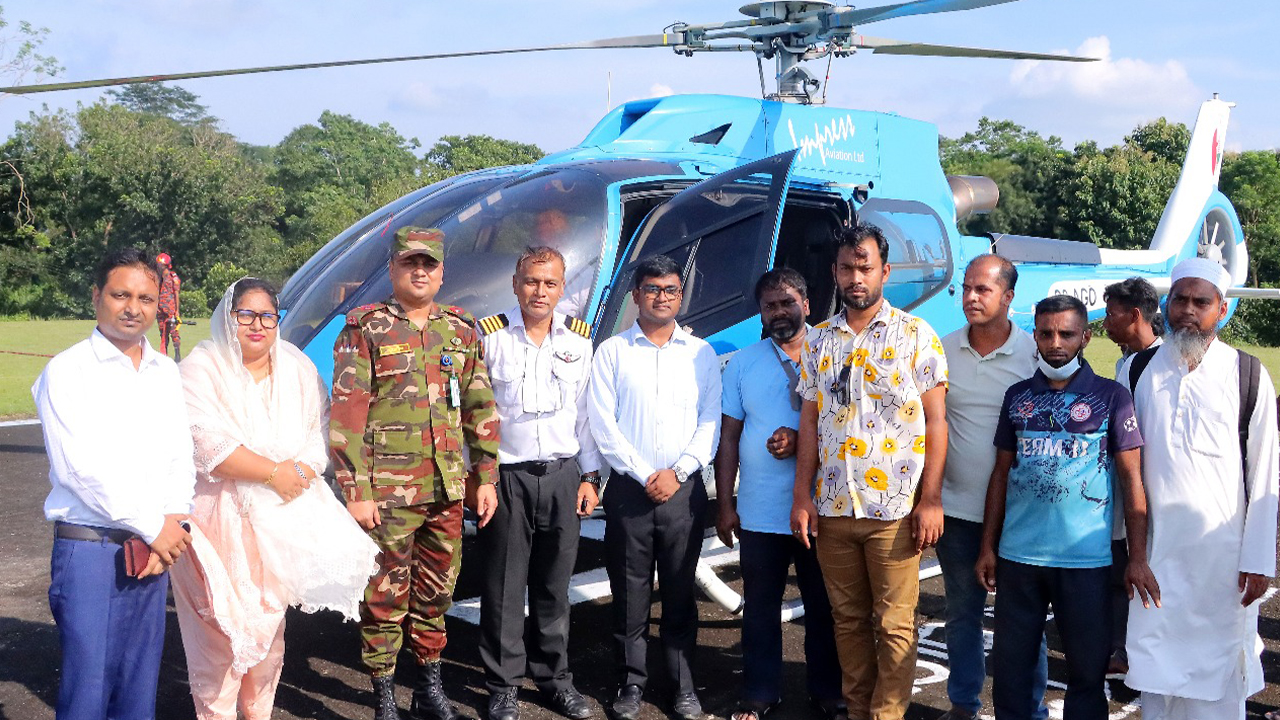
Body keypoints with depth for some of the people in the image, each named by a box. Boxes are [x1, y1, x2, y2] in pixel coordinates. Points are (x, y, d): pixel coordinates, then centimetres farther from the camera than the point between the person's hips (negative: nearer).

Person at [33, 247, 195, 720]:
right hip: (89, 549, -5)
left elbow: (181, 459, 11)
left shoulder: (167, 373, 12)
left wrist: (173, 525, -5)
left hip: (155, 550, 5)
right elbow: (81, 467, -12)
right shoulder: (67, 371, -5)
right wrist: (153, 527, -10)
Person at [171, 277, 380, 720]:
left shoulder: (298, 368, 9)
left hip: (282, 517, 5)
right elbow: (211, 448, -18)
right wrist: (275, 473, -15)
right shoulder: (201, 369, -8)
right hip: (220, 519, -5)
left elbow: (322, 431, 4)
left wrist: (301, 472, -15)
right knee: (222, 627, -5)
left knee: (269, 624, 12)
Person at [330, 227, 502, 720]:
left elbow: (481, 410, 13)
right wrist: (355, 491, -13)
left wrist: (486, 478, 8)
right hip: (388, 493, -4)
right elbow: (345, 415, -8)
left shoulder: (462, 331, 11)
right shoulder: (365, 329, -3)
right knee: (386, 597, 2)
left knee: (435, 594, 14)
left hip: (448, 492, 4)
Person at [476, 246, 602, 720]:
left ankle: (555, 678, 25)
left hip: (562, 476, 3)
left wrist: (589, 475, 9)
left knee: (554, 585, 11)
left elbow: (585, 413, 12)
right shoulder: (489, 335, -4)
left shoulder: (578, 340, 7)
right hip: (505, 476, -3)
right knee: (504, 587, 3)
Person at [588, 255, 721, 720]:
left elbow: (710, 423, 4)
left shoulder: (701, 354, 9)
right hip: (629, 488, -1)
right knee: (629, 593, 3)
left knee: (680, 594, 5)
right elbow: (603, 425, -2)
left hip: (684, 489, 1)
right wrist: (644, 475, -8)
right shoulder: (612, 352, 4)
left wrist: (677, 473, -8)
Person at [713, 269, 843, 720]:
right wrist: (725, 504, 3)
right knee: (760, 609, 10)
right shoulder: (742, 364, 7)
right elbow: (729, 438, 8)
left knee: (824, 607, 10)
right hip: (760, 512, 1)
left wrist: (802, 442, -16)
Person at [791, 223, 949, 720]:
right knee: (848, 619, 13)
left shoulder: (915, 335, -1)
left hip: (894, 509, -4)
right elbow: (810, 422, 10)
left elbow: (935, 421, -3)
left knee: (894, 624, 1)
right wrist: (802, 495, 4)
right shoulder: (819, 340, 10)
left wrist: (931, 500, -9)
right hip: (832, 506, 4)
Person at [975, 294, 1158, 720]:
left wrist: (1138, 558, -7)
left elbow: (1131, 478, -2)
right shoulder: (1017, 396, 8)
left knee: (1087, 668, 7)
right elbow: (1001, 474, 12)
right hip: (1018, 556, 3)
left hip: (1086, 560, -3)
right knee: (1010, 664, 9)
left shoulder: (1111, 397, -1)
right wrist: (988, 547, 8)